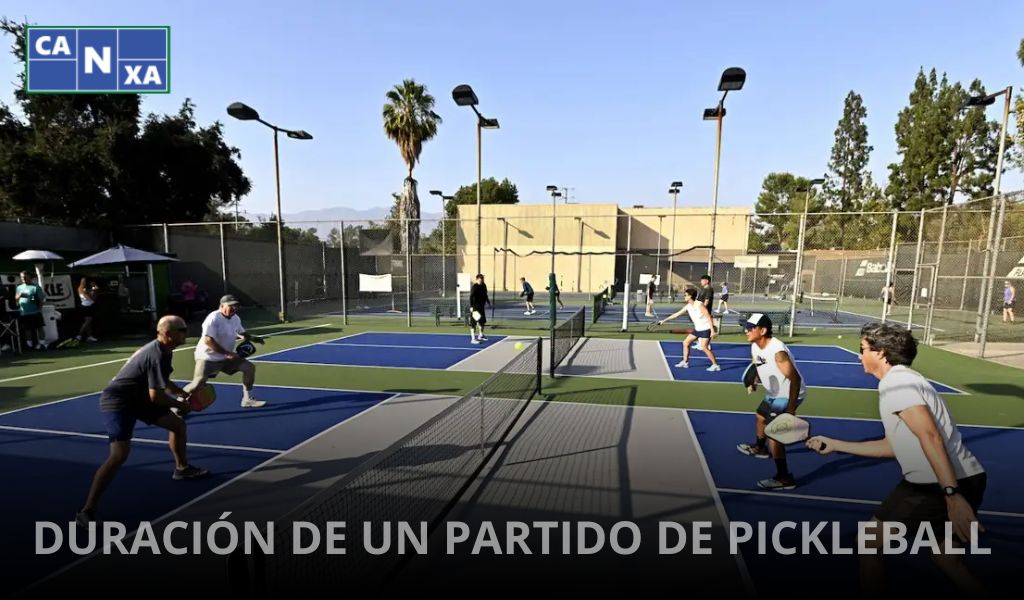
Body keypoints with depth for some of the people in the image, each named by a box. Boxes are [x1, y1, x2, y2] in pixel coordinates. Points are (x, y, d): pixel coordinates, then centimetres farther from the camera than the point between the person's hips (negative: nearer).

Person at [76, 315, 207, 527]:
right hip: (118, 401, -10)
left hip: (137, 397, 10)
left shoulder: (162, 350, 6)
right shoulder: (157, 355, -26)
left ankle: (182, 468, 37)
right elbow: (156, 396, -25)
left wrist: (185, 395, 13)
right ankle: (86, 512, -14)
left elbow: (163, 383, 23)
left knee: (177, 424, 16)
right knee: (120, 454, -22)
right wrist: (179, 404, -8)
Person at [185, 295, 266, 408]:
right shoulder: (213, 318, -21)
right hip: (208, 357, -7)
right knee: (198, 382, -19)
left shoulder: (236, 318, 3)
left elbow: (242, 333, 20)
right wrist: (228, 353, -29)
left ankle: (247, 399, 8)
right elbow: (208, 340, -28)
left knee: (249, 367, -2)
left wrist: (253, 338, -3)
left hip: (227, 357, 7)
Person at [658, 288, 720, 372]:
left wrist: (712, 331, -26)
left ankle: (715, 365, -5)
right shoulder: (688, 306, 3)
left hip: (706, 329, -8)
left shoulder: (699, 305, -21)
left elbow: (709, 317, -21)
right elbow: (677, 314, 11)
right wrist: (664, 320, 12)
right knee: (685, 342, 8)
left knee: (704, 347, -17)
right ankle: (685, 362, 19)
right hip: (697, 329, 9)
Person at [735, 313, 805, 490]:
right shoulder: (755, 347, -4)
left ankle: (784, 478, -8)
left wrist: (791, 409, -37)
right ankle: (760, 448, 56)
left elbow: (795, 379, -34)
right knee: (761, 416, 28)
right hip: (774, 394, 10)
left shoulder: (777, 351, -33)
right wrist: (754, 383, -5)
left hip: (789, 395, -10)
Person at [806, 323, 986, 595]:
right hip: (965, 480, 10)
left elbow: (931, 438, -24)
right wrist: (835, 444, 24)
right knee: (948, 560, 25)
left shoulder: (895, 382, -12)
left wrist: (952, 496, -30)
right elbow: (893, 446, 23)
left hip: (940, 487, -10)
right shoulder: (903, 380, 19)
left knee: (869, 541, 4)